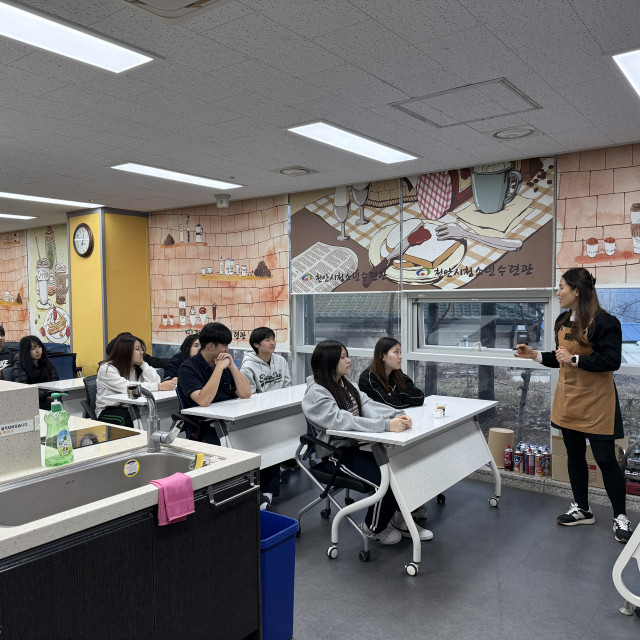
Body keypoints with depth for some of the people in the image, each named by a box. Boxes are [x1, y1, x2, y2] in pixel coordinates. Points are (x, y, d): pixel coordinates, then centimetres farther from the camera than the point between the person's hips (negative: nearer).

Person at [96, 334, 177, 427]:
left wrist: (143, 363, -3)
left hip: (129, 409, 5)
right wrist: (160, 387, -31)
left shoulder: (137, 368, 11)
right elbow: (126, 387, -26)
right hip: (108, 411, -5)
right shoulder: (107, 369, -11)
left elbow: (155, 381, -4)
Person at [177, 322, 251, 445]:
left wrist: (232, 366, -5)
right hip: (205, 429, -6)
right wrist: (219, 368, -17)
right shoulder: (187, 368, -6)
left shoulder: (224, 364, 13)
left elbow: (246, 394, 5)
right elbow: (204, 401, -21)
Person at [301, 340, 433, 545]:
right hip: (338, 453, -8)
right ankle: (374, 527, 6)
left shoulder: (346, 385, 12)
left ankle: (401, 520, 10)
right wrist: (387, 425, -34)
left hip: (359, 444, 8)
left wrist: (397, 415, -19)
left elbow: (368, 405, 0)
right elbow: (343, 421, -28)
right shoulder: (316, 394, -16)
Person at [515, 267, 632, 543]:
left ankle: (620, 517, 18)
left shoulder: (604, 322, -16)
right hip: (568, 399, 8)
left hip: (595, 401, -7)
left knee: (605, 458, 0)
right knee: (574, 454, 14)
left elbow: (612, 361, -21)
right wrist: (534, 354, 8)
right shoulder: (563, 321, 9)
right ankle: (582, 510, 29)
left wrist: (574, 359, -24)